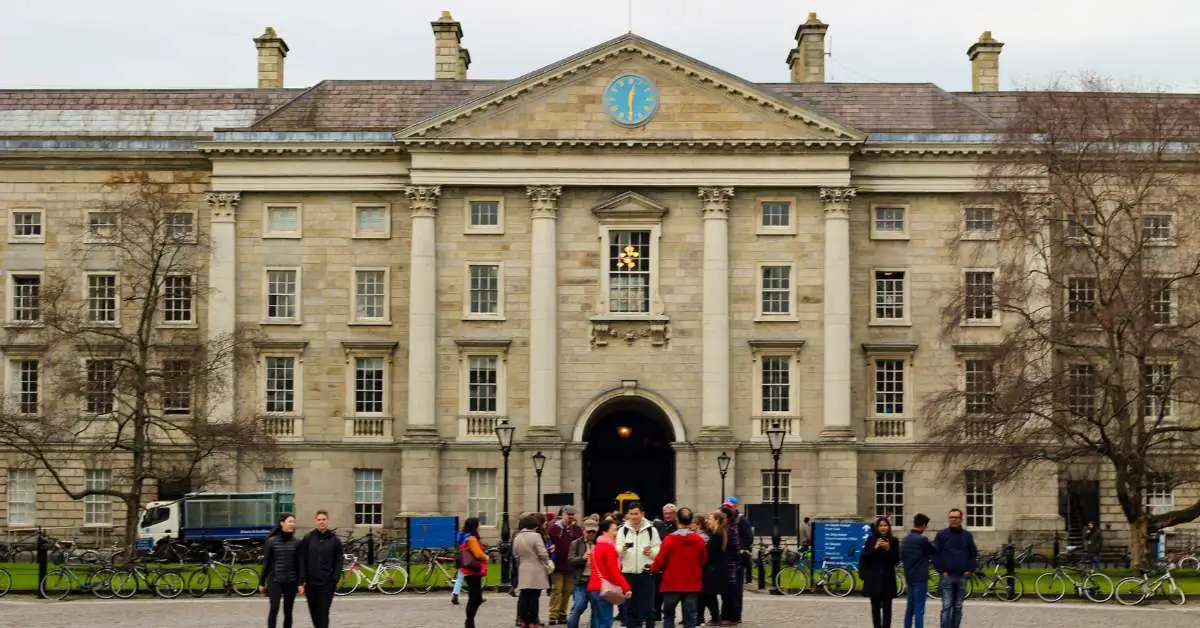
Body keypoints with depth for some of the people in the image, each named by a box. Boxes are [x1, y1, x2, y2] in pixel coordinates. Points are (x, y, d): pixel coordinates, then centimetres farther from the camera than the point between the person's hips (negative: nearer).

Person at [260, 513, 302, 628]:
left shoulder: (297, 542, 2)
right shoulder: (271, 541, -2)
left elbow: (299, 564, 4)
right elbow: (266, 563, 2)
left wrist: (300, 583, -2)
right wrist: (261, 582, 3)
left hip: (291, 582, 2)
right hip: (274, 581, -2)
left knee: (288, 612, 6)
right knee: (274, 609, -12)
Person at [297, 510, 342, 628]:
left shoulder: (334, 540, 2)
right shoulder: (308, 538, 3)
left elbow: (339, 561, 2)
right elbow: (302, 560, 2)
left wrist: (335, 579, -8)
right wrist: (302, 580, -5)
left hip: (327, 583, -2)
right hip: (311, 582, 2)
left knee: (323, 612, -7)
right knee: (314, 612, 9)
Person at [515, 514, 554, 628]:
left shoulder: (517, 538, 7)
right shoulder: (535, 536, -12)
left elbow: (516, 554, 13)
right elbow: (543, 554, -14)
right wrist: (547, 565, 1)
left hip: (524, 571, 5)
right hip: (536, 571, -5)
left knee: (524, 596, 9)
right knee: (534, 597, 0)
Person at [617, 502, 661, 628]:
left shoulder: (651, 530, 6)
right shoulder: (623, 530, 6)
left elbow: (659, 551, 4)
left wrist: (651, 552, -18)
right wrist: (623, 548, -26)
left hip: (646, 573, -1)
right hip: (628, 573, 1)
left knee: (648, 607, 0)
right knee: (630, 607, 6)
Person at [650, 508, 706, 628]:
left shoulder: (669, 539, -13)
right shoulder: (699, 540, -4)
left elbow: (660, 562, -8)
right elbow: (702, 561, 8)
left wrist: (652, 568, 14)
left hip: (672, 584, -2)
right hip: (692, 585, 2)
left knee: (668, 616, 14)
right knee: (690, 618, 4)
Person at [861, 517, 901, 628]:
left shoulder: (893, 541, 2)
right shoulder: (871, 540, 1)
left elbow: (897, 559, -1)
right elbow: (864, 557, -4)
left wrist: (888, 549, -16)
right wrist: (875, 548, -16)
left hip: (888, 578, -1)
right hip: (873, 578, 1)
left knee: (887, 606, -5)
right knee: (875, 606, 6)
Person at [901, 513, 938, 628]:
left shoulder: (905, 540, 7)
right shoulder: (922, 540, -17)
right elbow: (935, 552, -3)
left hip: (909, 577, 8)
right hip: (920, 578, -8)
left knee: (909, 608, 14)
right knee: (919, 610, -5)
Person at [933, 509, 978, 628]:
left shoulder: (967, 535, 9)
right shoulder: (942, 534, 0)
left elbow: (974, 554, 13)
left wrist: (970, 570, 2)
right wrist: (941, 570, -8)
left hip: (962, 576, 3)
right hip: (947, 576, -3)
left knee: (958, 607, 9)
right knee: (946, 607, -10)